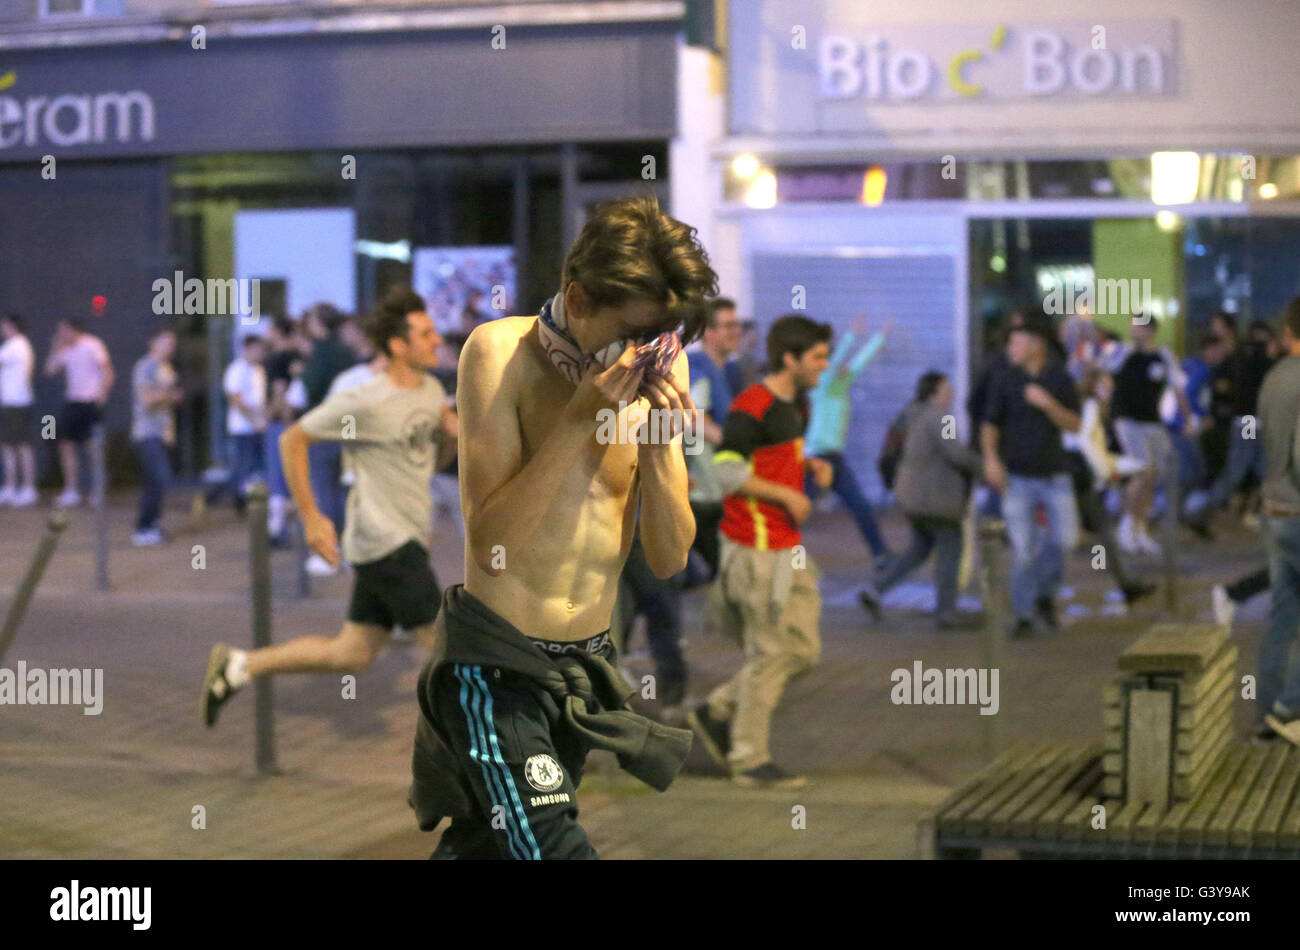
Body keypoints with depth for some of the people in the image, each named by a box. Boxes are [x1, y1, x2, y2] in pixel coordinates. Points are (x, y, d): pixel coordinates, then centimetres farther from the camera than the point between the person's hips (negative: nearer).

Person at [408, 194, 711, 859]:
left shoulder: (658, 369, 0)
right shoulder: (501, 351, -11)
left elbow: (670, 559, 1)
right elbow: (489, 538, -17)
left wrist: (658, 444, -15)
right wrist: (580, 420, -23)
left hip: (590, 660, 5)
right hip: (496, 660, -5)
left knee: (482, 844, 17)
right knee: (552, 846, -20)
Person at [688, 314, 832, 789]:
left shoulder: (797, 403, 14)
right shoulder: (753, 406, -15)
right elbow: (727, 469, -21)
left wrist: (812, 464, 8)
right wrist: (787, 495, -17)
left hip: (789, 547, 10)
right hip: (758, 548, -10)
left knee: (803, 648, 11)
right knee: (771, 652, -3)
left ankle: (716, 713, 21)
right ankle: (750, 759, 9)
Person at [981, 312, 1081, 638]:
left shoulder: (1060, 378, 1)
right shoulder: (1005, 380, -2)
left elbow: (1074, 425, -2)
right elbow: (990, 424, 1)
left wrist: (1048, 404, -18)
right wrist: (991, 459, -14)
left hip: (1053, 473, 1)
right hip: (1017, 476, -1)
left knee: (1065, 536, -10)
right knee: (1022, 549, -4)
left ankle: (1044, 593, 16)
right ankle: (1023, 616, 9)